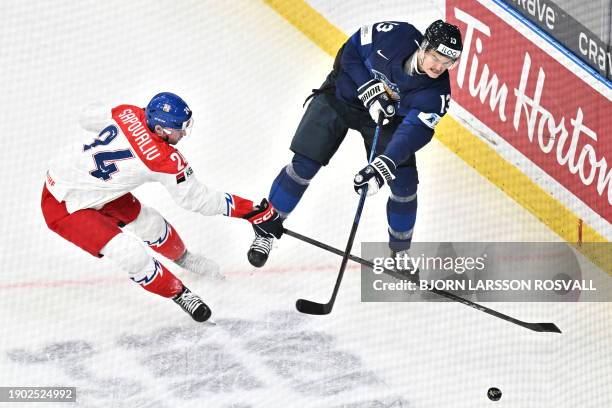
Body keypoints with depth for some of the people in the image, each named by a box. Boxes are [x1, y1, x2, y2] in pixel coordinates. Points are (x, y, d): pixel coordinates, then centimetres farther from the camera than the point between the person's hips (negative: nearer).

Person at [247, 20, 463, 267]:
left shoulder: (437, 91, -27)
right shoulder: (394, 35, -30)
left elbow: (414, 133, -35)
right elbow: (350, 51, -15)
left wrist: (382, 167, -47)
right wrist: (368, 90, -26)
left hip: (388, 115, 1)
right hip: (340, 96, -1)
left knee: (405, 184, -7)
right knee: (303, 166, -7)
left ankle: (400, 252, 17)